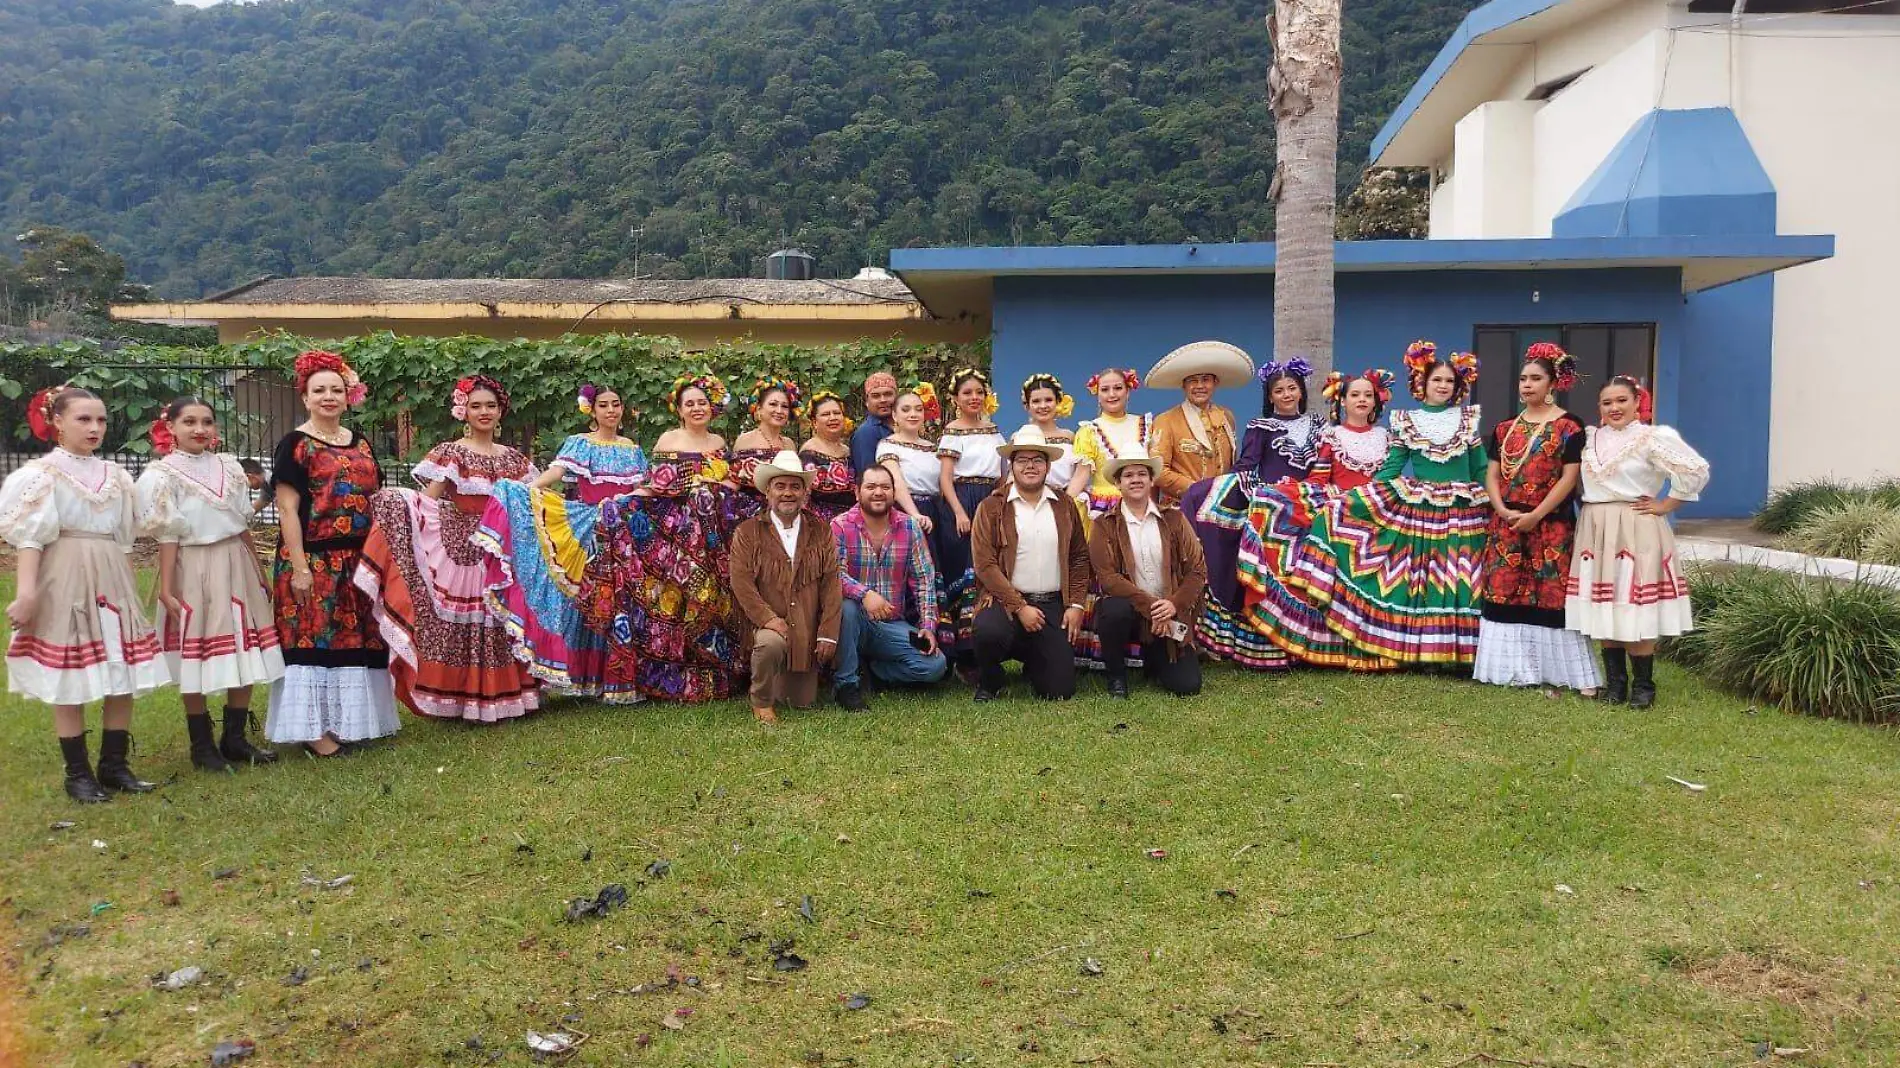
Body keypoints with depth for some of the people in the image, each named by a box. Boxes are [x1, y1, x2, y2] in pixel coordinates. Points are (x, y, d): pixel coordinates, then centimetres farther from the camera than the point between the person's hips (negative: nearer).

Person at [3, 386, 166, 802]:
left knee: (123, 674, 4)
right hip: (65, 579, -5)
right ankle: (78, 774, 8)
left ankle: (115, 765, 14)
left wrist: (126, 585, 18)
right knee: (69, 681, -1)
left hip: (112, 577, 5)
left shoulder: (114, 475, 12)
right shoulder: (41, 473, -3)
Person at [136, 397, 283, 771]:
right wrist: (166, 589, -11)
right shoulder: (164, 475, -5)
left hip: (236, 566, 5)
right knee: (196, 655, 2)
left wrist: (258, 571, 15)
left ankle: (235, 738, 17)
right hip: (193, 570, -5)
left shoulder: (229, 468, 9)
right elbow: (167, 536, -8)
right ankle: (202, 745, 14)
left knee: (246, 653, 5)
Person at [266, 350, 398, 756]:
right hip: (314, 561, -6)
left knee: (357, 639, 9)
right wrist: (299, 567, -16)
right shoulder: (295, 445, -4)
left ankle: (348, 720, 20)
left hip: (358, 561, 6)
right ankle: (315, 730, 3)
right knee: (314, 638, -3)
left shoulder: (360, 443, 14)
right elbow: (287, 510, -10)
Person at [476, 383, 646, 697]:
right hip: (587, 531, -3)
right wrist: (527, 488, -30)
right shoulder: (579, 444, 2)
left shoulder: (632, 449, 15)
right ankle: (585, 674, 1)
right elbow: (556, 471, -15)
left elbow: (640, 489, 18)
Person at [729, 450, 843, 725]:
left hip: (808, 633, 3)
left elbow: (831, 585, 0)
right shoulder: (747, 533, -1)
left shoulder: (821, 532, 6)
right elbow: (742, 584, -9)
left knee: (803, 704, 4)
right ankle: (761, 703, -10)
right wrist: (768, 619, -22)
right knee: (771, 644, -37)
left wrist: (828, 634, -7)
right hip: (767, 623, -3)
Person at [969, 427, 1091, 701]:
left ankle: (1030, 657, 31)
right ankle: (988, 684, -2)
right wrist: (1020, 607, -14)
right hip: (1006, 600, -3)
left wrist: (1076, 605, 1)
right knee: (988, 632, -37)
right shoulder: (991, 507, -1)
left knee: (1060, 689, -5)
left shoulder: (1064, 505, 11)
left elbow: (1079, 558, 13)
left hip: (1054, 604, 3)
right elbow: (985, 565, -9)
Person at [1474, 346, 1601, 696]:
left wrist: (1535, 516, -15)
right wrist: (1503, 511, -8)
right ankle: (1512, 667, 11)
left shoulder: (1568, 427, -2)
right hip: (1506, 525, 5)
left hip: (1551, 525, -5)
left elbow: (1569, 478, -8)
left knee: (1551, 596, -5)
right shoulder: (1504, 428, 13)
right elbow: (1492, 475, 9)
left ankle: (1570, 672, 0)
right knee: (1504, 593, 3)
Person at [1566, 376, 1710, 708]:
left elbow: (1696, 469, -11)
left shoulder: (1652, 438, -5)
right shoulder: (1590, 438, 11)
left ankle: (1643, 686, 5)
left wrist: (1665, 506, -8)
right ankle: (1614, 682, 15)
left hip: (1636, 531, -5)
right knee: (1604, 610, 7)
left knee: (1636, 611, -5)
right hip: (1596, 532, 5)